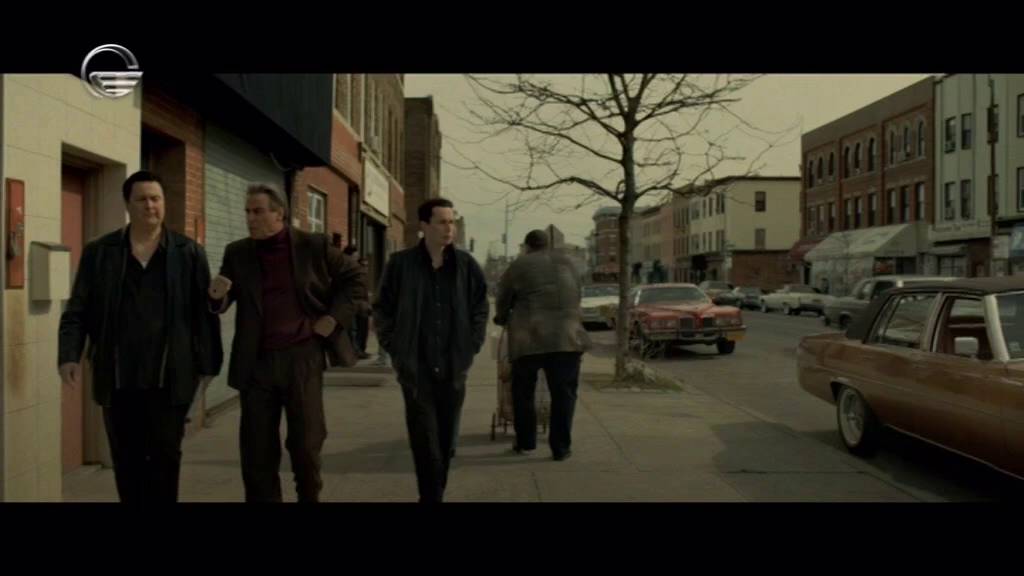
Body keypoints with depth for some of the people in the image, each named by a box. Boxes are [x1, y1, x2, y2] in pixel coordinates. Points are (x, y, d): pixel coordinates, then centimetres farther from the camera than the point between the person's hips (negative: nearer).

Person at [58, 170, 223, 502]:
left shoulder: (189, 253, 4)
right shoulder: (98, 252, 6)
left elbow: (205, 312, 2)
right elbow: (77, 311, 4)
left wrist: (208, 364, -1)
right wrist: (69, 356, -10)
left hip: (169, 377, -1)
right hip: (117, 377, 2)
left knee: (165, 455, 1)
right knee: (126, 460, 10)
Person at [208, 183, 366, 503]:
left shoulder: (314, 246, -1)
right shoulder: (237, 253, 5)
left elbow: (355, 277, 7)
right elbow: (219, 304, 4)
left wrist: (335, 316, -4)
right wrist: (217, 295, -19)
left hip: (302, 356, -2)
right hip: (257, 360, 2)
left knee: (306, 440, 5)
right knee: (257, 446, 6)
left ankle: (310, 496, 29)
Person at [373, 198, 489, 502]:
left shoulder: (466, 264, 2)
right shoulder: (400, 263, -5)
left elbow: (481, 307, 11)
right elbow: (382, 310, 3)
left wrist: (471, 347, 4)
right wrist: (395, 350, -2)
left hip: (453, 367, 3)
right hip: (415, 368, -3)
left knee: (446, 441, 11)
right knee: (426, 442, -4)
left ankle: (434, 495, 27)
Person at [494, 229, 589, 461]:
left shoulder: (517, 267, 8)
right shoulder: (565, 262, 15)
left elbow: (502, 303, 15)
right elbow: (577, 295, 20)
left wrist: (502, 319, 36)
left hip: (528, 337, -1)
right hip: (565, 336, 1)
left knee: (523, 392, 15)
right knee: (563, 393, 6)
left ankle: (525, 441, 22)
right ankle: (561, 447, 5)